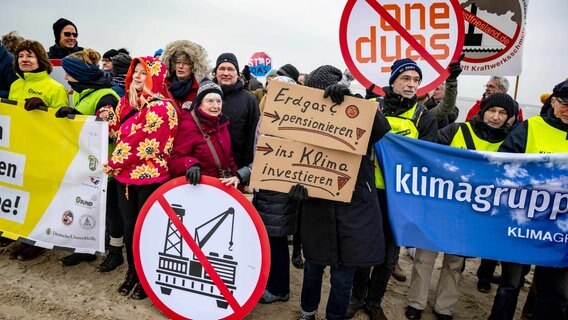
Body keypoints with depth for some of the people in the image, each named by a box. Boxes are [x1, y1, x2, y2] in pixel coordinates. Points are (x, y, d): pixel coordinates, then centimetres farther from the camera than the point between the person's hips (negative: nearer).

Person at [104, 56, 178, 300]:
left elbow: (145, 147, -18)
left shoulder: (161, 108, -15)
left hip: (150, 178, -6)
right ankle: (132, 271, 33)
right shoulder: (126, 101, 9)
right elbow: (117, 132, 19)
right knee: (128, 225, 14)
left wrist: (112, 164, -10)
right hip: (125, 175, 6)